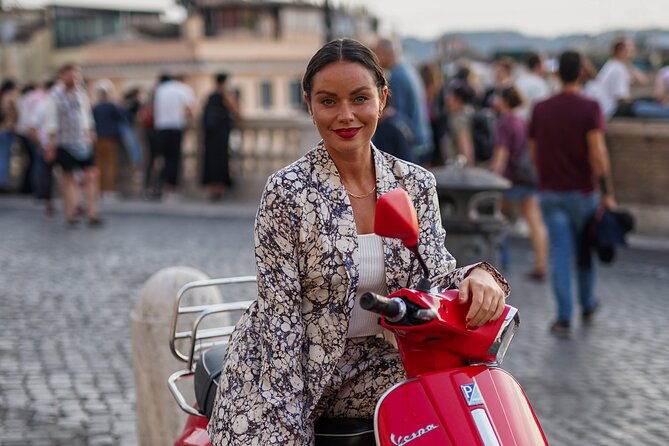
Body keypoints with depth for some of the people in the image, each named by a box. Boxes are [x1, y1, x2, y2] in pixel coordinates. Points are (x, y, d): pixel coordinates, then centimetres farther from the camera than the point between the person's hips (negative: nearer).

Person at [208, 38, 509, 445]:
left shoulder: (417, 185, 2)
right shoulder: (287, 191, -11)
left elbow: (438, 278, 3)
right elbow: (281, 313, -13)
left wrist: (478, 275, -21)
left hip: (374, 361, 3)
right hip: (292, 365, -3)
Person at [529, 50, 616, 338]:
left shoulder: (541, 109, 2)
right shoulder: (590, 108, -10)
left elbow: (534, 153, 8)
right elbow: (597, 152, -19)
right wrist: (606, 192, -17)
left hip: (550, 192, 2)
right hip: (582, 191, -2)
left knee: (559, 254, 1)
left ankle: (564, 318, -5)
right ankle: (587, 306, 32)